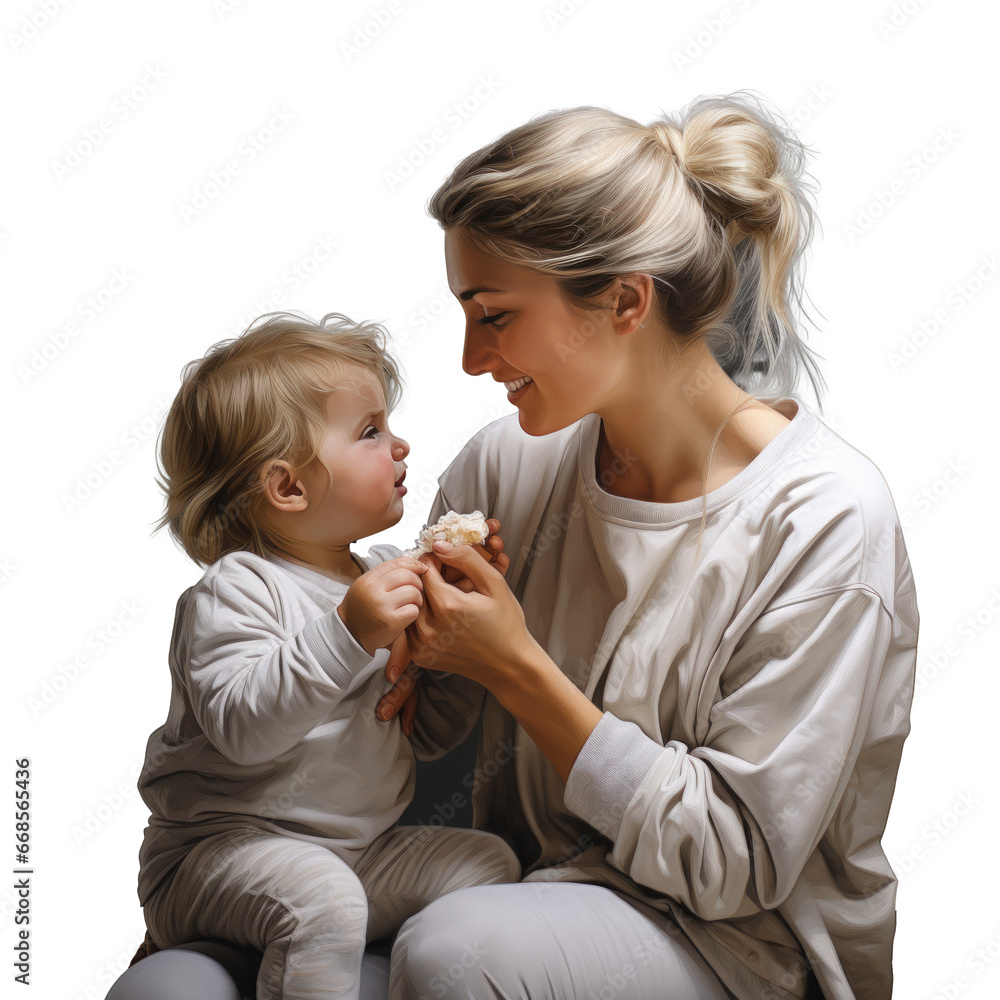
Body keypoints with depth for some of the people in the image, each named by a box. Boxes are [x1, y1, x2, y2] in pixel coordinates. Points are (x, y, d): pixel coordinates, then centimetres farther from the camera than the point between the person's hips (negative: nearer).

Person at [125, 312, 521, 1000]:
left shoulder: (386, 575, 9)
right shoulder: (237, 588, -14)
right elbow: (242, 726, -30)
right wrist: (346, 633, -39)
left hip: (367, 847, 7)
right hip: (224, 845, -7)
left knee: (488, 861, -7)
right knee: (321, 899, -33)